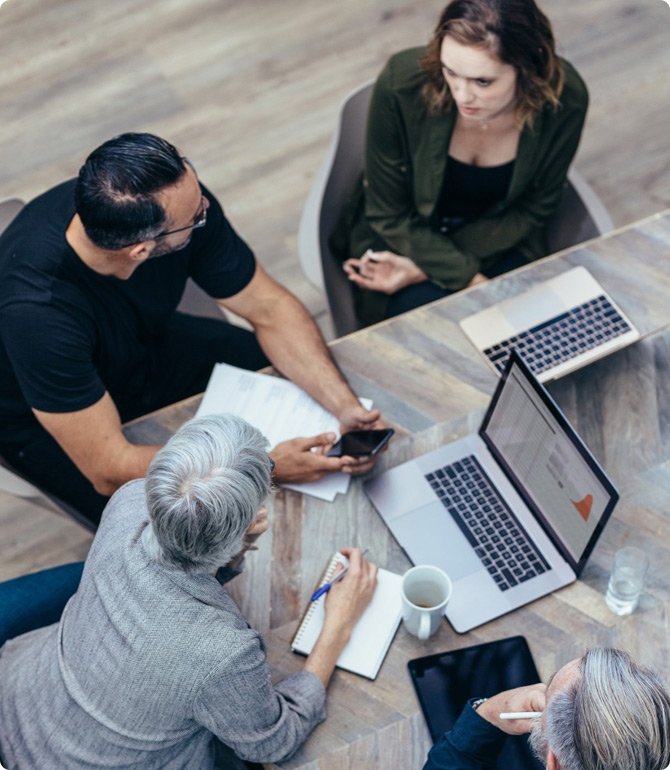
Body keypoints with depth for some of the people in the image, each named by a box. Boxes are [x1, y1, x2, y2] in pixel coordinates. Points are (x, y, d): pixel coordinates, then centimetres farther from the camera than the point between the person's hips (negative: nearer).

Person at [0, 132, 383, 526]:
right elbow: (110, 470, -35)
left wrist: (346, 406, -27)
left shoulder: (179, 200, -27)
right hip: (42, 419, -5)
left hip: (148, 346, 6)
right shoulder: (36, 306, -41)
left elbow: (271, 310, -14)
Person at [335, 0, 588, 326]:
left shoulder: (565, 97, -24)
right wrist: (471, 280, -26)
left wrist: (427, 267, -18)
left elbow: (531, 211, -9)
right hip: (403, 235, -1)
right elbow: (389, 214, -16)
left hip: (493, 241, 2)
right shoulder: (401, 83, -29)